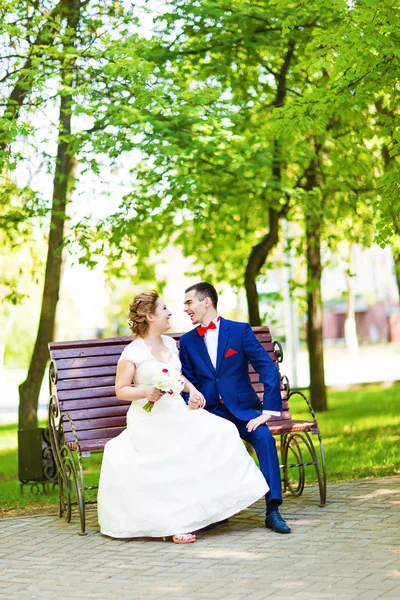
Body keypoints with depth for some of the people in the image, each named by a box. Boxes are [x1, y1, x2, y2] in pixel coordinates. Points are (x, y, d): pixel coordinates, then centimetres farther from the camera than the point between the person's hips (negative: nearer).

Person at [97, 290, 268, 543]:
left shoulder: (170, 343, 11)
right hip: (150, 420, -6)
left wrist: (193, 390, 5)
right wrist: (146, 392, -23)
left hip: (178, 412, 6)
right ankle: (171, 522, -12)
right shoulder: (133, 352, -9)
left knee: (221, 433, -13)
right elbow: (120, 390, -6)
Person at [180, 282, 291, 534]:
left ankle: (273, 510, -26)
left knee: (264, 436, -32)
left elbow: (269, 370, -7)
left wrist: (268, 411, -16)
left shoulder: (240, 331, -1)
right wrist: (191, 398, -11)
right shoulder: (187, 341, 10)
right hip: (210, 412, 2)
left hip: (242, 409, -2)